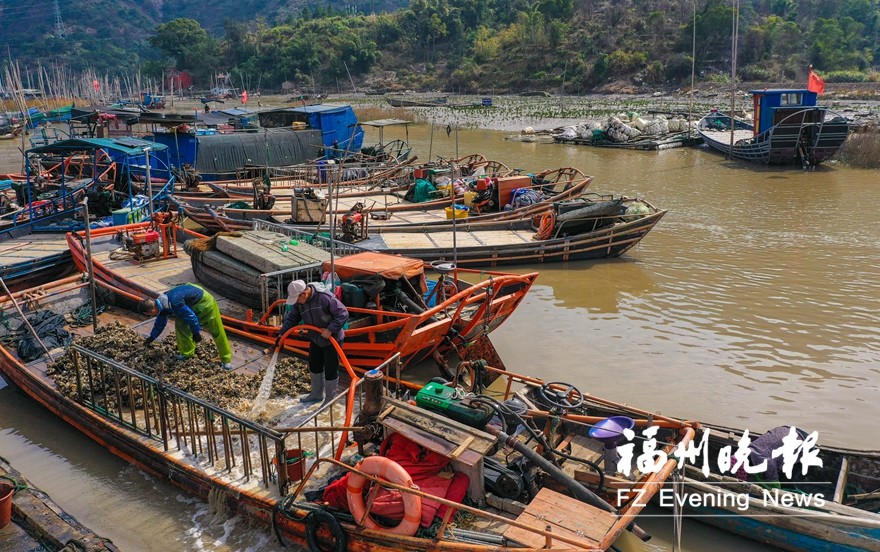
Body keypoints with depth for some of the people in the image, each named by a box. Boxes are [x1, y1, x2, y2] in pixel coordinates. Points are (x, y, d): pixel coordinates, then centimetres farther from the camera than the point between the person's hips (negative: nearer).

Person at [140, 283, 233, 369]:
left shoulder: (174, 303, -35)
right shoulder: (162, 303, -2)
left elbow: (190, 316, -28)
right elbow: (160, 322, 17)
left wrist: (196, 333, -15)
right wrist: (152, 337, 28)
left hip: (204, 302, -9)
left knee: (216, 331, -2)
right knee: (180, 323, 4)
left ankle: (226, 360, 6)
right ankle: (187, 353, 17)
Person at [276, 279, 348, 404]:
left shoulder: (324, 297, -29)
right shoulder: (298, 302, -7)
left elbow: (343, 313, -26)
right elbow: (292, 318, 4)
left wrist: (330, 330, -30)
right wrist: (281, 334, -3)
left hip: (332, 339, -7)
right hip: (315, 339, 8)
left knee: (331, 370, 2)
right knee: (314, 366, 22)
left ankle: (330, 401, 19)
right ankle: (317, 394, 43)